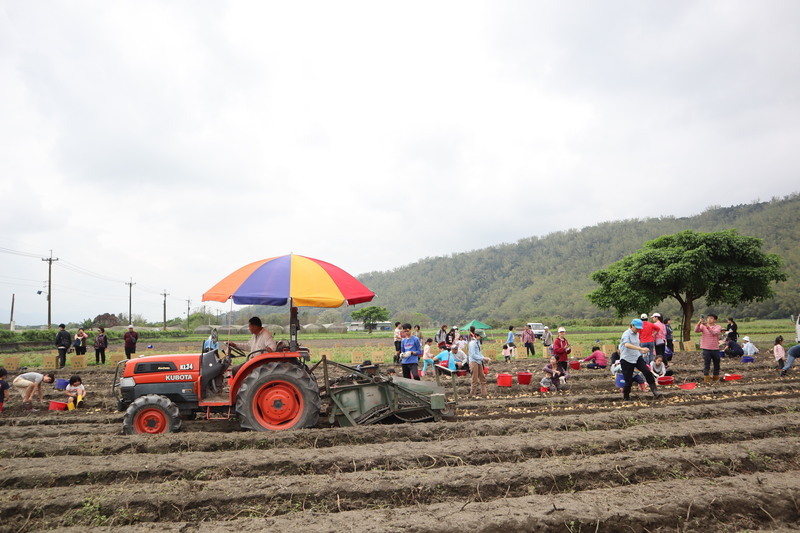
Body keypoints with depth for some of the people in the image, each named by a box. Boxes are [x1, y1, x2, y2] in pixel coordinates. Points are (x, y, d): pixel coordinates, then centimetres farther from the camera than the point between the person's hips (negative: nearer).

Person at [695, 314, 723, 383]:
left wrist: (707, 326, -31)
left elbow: (714, 332, -19)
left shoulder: (718, 327, 1)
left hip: (715, 349, 2)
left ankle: (716, 378, 30)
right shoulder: (703, 326, 2)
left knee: (717, 365, 14)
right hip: (706, 349, -1)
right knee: (706, 365, -1)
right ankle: (706, 380, 5)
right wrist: (699, 323, -30)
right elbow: (696, 331, -16)